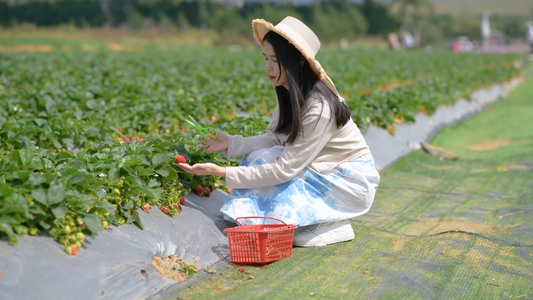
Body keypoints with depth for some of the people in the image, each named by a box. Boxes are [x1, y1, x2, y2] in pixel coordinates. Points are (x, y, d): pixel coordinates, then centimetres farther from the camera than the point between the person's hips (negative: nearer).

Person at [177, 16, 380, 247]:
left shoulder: (319, 109, -30)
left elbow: (284, 169, -30)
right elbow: (273, 138, 0)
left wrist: (222, 172, -30)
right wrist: (230, 143, -15)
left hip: (352, 181, -8)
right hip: (326, 168, 8)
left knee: (270, 169, -21)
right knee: (260, 158, -11)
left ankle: (336, 224, -7)